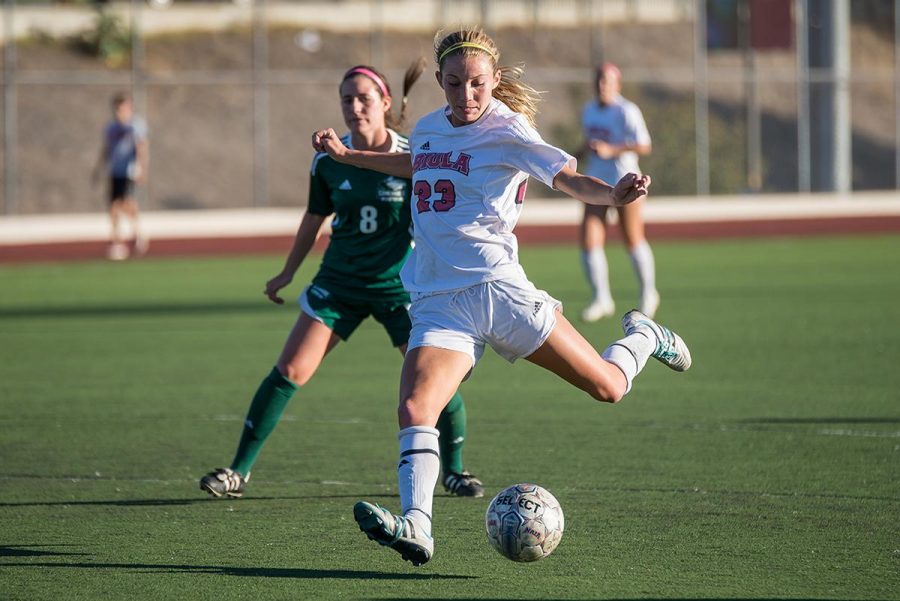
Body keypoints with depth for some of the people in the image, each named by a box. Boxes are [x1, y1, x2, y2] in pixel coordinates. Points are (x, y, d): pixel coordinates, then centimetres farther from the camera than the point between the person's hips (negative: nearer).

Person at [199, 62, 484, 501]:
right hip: (338, 283, 2)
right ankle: (239, 470, 4)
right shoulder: (328, 161, -3)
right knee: (290, 371, -5)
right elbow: (315, 217, 13)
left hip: (399, 285, -2)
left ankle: (454, 471, 15)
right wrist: (288, 272, 22)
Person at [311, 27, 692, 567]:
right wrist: (346, 155, 38)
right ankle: (416, 526, -31)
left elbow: (570, 178, -17)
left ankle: (642, 337, 36)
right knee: (414, 411, -22)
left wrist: (615, 195, -38)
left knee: (608, 387, 3)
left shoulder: (506, 130, -5)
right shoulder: (429, 128, 13)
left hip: (496, 288, -4)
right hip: (438, 304, 4)